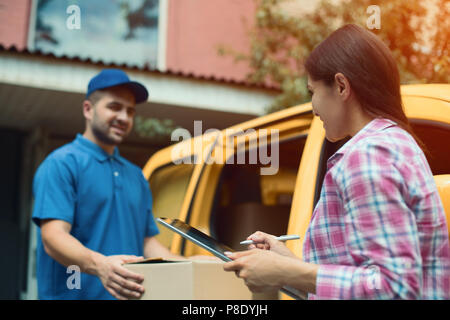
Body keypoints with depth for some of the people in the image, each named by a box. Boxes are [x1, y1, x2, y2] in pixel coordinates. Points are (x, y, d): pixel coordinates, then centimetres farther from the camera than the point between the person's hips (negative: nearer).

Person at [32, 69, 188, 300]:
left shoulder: (136, 175, 17)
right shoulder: (62, 164, -4)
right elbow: (53, 237, -15)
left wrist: (189, 266, 0)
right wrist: (99, 265, -32)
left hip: (131, 293, 6)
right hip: (75, 294, -6)